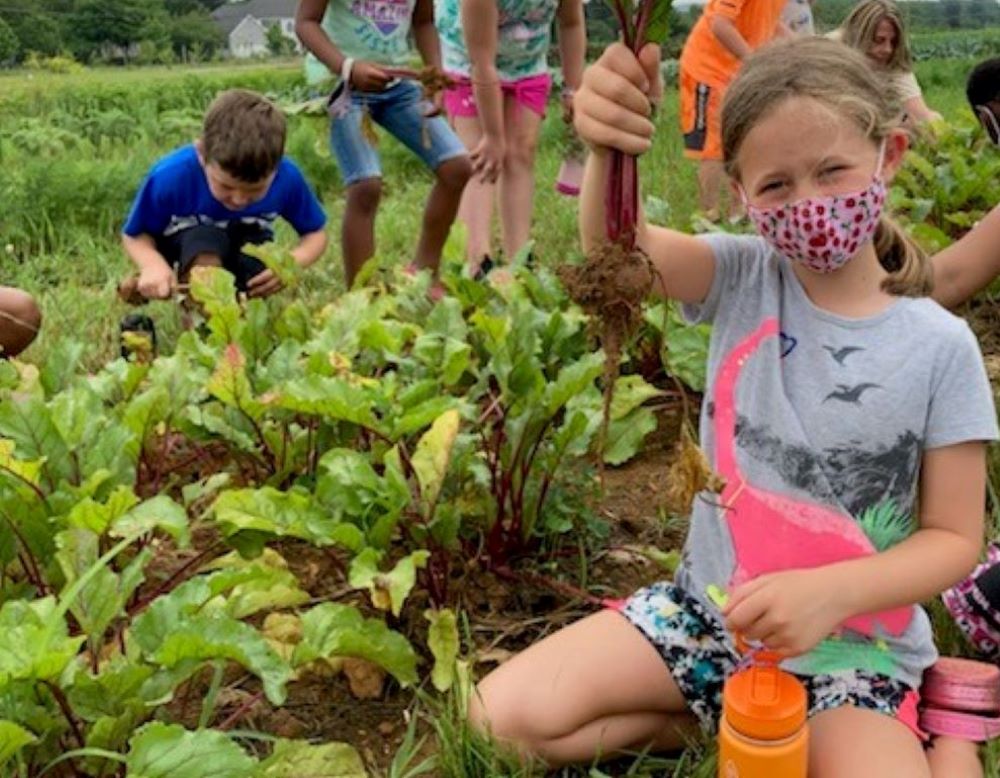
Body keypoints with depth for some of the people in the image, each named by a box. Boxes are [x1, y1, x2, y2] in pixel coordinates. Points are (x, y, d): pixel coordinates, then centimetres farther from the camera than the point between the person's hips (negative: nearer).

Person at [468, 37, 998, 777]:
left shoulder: (940, 347, -9)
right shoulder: (747, 280, -6)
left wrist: (832, 593, -23)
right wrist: (610, 151, -50)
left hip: (852, 648, -2)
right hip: (709, 609, 2)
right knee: (503, 717, -11)